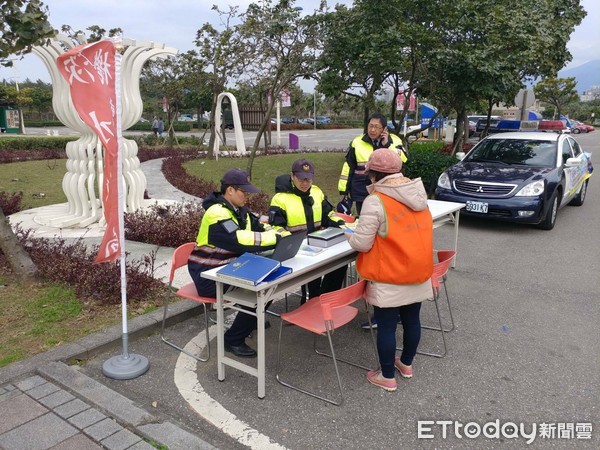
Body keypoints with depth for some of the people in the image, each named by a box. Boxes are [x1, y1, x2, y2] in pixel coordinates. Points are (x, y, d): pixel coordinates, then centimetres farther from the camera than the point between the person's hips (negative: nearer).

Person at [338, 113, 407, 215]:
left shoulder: (394, 141, 2)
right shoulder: (357, 142, 3)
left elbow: (403, 160, -14)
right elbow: (348, 168, 6)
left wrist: (387, 145, -16)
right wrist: (344, 192, 4)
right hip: (362, 195, 1)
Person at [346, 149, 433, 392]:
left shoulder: (375, 201, -19)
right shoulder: (418, 194, 2)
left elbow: (363, 243, -18)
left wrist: (351, 237, 3)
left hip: (389, 277, -7)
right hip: (418, 271, 7)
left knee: (386, 326, 7)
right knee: (411, 319, 19)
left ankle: (387, 376, 20)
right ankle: (406, 364, 39)